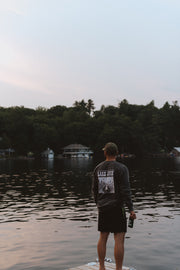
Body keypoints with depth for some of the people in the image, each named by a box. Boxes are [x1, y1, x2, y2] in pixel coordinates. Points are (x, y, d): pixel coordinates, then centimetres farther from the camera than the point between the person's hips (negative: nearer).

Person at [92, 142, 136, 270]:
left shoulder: (98, 168, 5)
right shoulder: (121, 168, -10)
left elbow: (95, 189, 10)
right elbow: (125, 190, -15)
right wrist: (131, 209, -12)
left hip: (102, 207, 5)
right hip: (116, 207, -5)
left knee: (103, 237, 14)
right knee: (119, 239, -1)